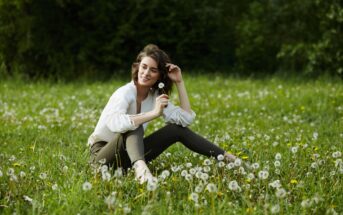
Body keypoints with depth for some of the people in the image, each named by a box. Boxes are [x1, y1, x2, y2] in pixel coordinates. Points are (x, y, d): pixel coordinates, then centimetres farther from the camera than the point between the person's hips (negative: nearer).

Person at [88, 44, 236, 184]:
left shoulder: (155, 96, 2)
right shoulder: (125, 93, -21)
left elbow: (186, 118, -5)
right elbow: (114, 123, -42)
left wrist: (179, 82, -7)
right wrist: (154, 113, -42)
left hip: (131, 154, 7)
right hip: (103, 156, -7)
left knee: (178, 129, 1)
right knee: (135, 126, -35)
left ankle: (225, 157, 5)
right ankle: (140, 167, -62)